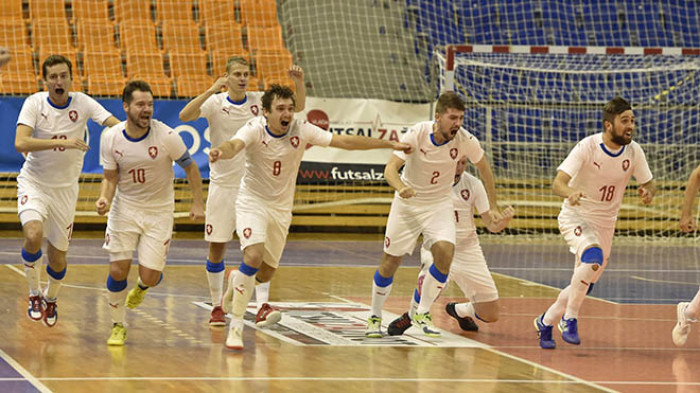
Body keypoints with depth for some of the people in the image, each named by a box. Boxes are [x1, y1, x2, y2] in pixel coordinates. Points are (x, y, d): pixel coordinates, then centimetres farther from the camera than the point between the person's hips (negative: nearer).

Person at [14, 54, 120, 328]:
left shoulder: (82, 103, -10)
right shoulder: (35, 103, -15)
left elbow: (118, 126, -18)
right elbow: (20, 143, -29)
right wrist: (62, 142, -37)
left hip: (65, 188, 2)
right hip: (34, 182, -2)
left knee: (58, 255, 8)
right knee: (34, 236, -28)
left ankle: (50, 299, 41)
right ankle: (34, 294, -2)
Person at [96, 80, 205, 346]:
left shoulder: (166, 136, -18)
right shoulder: (111, 138, -11)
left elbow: (190, 167, -2)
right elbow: (111, 177, 0)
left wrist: (198, 204, -2)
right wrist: (104, 198, -21)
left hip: (159, 212, -1)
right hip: (125, 208, 1)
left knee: (150, 278, -6)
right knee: (118, 271, -5)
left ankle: (142, 287, 34)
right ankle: (118, 326, 18)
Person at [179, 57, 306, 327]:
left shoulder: (258, 101, -1)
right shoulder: (215, 102, -7)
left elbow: (297, 107, -1)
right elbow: (184, 115, -23)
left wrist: (299, 82, -21)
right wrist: (212, 90, -34)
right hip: (223, 185, -1)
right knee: (216, 248, 5)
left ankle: (262, 307, -15)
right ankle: (217, 307, 18)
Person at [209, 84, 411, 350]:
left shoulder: (302, 130, -12)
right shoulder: (255, 129, -20)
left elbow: (345, 142, -9)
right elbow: (235, 145, -41)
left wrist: (389, 145, -11)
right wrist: (222, 151, -66)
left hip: (281, 208, 4)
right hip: (252, 202, -4)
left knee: (266, 273, 10)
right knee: (254, 256, -27)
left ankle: (236, 282, 47)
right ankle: (236, 326, -18)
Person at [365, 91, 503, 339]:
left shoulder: (465, 140, -17)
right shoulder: (416, 134, -23)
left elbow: (484, 169, 2)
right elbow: (391, 168, -29)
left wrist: (493, 207, 3)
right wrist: (401, 187, -50)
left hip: (440, 204, 1)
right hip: (407, 203, -1)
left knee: (445, 252, -23)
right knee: (390, 262, 3)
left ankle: (422, 313, -4)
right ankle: (375, 317, 26)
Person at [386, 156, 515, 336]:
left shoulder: (473, 184, -6)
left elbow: (491, 225, -4)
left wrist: (505, 220, -24)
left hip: (468, 251, 3)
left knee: (490, 315, 2)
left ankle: (459, 310, 38)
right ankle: (411, 316, -7)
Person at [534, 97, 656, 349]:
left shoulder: (633, 151, -7)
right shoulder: (587, 147, -20)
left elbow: (649, 183, 5)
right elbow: (558, 183, -27)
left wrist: (648, 192, -20)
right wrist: (571, 192, -50)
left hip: (605, 223, 6)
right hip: (575, 217, -6)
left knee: (584, 285, 10)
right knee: (593, 257, -34)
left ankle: (546, 322, 35)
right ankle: (570, 319, -19)